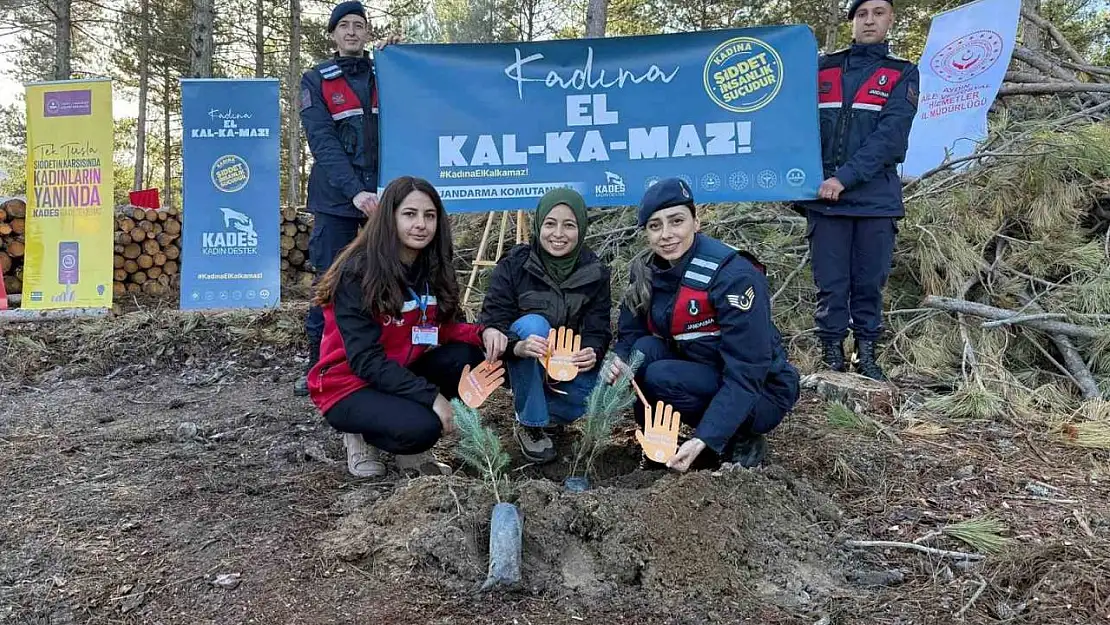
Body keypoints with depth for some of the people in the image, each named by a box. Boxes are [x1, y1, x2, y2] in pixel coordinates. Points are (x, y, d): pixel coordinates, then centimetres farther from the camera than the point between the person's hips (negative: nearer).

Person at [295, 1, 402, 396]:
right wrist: (355, 190, -21)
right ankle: (317, 367, 8)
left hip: (384, 193, 2)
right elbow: (322, 142, -7)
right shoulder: (316, 80, 5)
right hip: (337, 197, -2)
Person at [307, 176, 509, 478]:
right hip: (349, 386, -7)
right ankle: (362, 435, 2)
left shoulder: (434, 267, -2)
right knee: (420, 428, -32)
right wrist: (431, 396, -30)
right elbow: (364, 360, -25)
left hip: (401, 374, 7)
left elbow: (443, 328, 0)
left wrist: (482, 332, -22)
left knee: (466, 357, -18)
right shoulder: (358, 273, -22)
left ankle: (411, 449, -1)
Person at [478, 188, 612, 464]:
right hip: (521, 365, -2)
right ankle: (530, 424, -20)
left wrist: (591, 355, -34)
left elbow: (597, 331, -9)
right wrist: (518, 347, -43)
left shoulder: (594, 272, -8)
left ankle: (532, 405, 4)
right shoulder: (514, 265, -16)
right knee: (533, 323, -34)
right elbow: (491, 324, -20)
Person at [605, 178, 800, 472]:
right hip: (701, 378, 6)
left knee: (660, 378, -28)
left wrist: (704, 440, -37)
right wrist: (619, 362, -24)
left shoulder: (734, 276, -25)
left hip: (758, 394, -5)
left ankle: (742, 441, -6)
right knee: (645, 350, -22)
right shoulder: (646, 271, -5)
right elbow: (629, 335, 0)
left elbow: (745, 375, -28)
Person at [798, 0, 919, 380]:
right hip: (824, 197, 1)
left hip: (876, 198, 0)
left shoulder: (902, 74, 7)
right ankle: (832, 357, 12)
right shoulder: (823, 68, 12)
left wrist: (846, 177, -18)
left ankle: (866, 354, 18)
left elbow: (890, 136, -8)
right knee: (831, 285, 2)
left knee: (869, 284, 6)